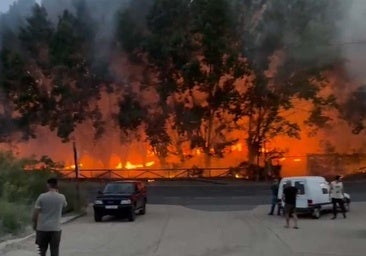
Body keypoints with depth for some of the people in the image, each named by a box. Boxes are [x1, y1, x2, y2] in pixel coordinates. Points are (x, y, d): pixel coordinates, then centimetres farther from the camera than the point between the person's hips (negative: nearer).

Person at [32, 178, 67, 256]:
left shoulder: (42, 196, -6)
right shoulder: (61, 197, -2)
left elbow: (36, 212, -5)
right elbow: (65, 205, 21)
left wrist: (34, 223, 11)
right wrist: (57, 193, 21)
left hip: (42, 228, 0)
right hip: (55, 229, 0)